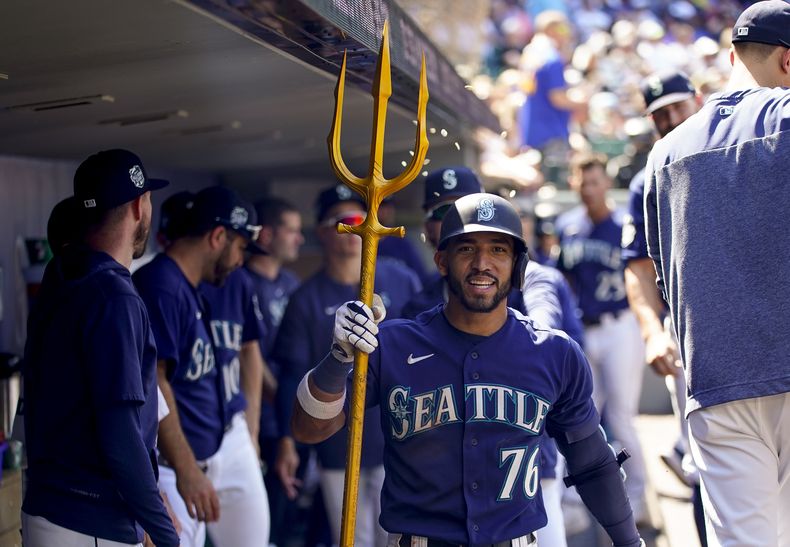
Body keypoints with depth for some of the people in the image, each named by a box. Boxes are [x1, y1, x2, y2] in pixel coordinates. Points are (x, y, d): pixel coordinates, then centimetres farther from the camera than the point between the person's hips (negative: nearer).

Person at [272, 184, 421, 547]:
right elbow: (293, 375, -1)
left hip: (400, 442, 0)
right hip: (337, 448, 0)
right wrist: (287, 441, -5)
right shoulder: (307, 299, -2)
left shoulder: (402, 281, 0)